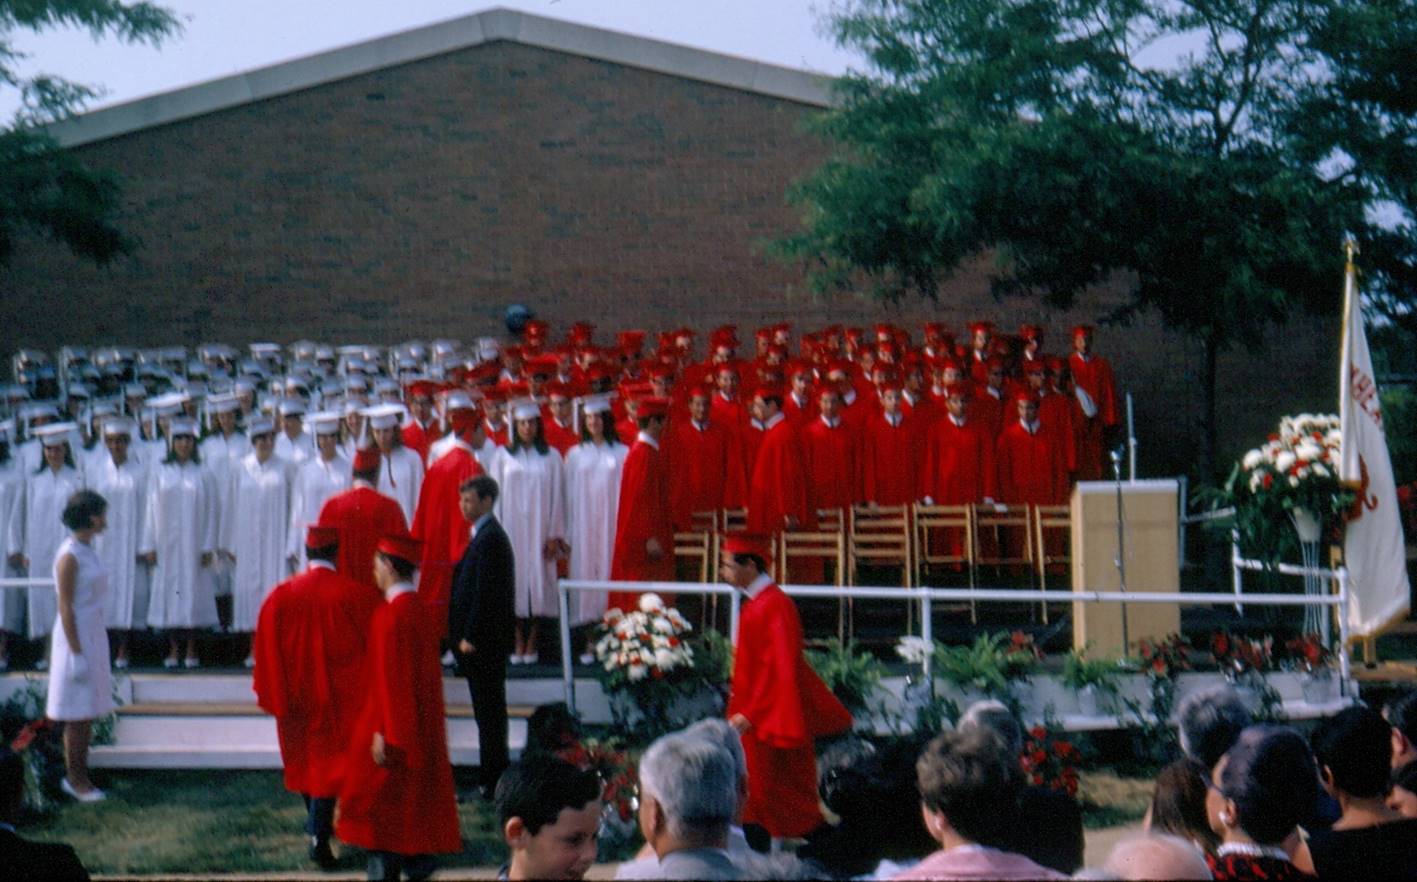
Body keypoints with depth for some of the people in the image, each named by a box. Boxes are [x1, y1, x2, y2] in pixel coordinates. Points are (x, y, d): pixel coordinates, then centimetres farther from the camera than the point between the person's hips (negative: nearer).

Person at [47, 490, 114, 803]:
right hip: (77, 636, -9)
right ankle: (74, 778, 10)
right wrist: (77, 653, -19)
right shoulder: (69, 556, -17)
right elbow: (65, 609, -17)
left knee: (89, 711, 12)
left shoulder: (87, 550, 10)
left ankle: (79, 775, 20)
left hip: (94, 634, 9)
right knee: (77, 714, 0)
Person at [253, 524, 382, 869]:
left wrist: (273, 695, 4)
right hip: (338, 696, -3)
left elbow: (266, 651, -6)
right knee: (330, 760, 4)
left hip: (298, 695, 3)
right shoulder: (356, 595, -15)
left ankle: (316, 823, 37)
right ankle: (319, 836, -6)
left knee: (304, 759, 21)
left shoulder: (281, 596, -9)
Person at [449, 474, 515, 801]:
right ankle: (492, 777, 19)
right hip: (484, 639, 10)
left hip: (483, 640, -10)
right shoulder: (485, 535, 15)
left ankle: (492, 781, 2)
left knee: (489, 710, -4)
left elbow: (484, 591, -21)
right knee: (488, 710, 13)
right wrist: (462, 635, 18)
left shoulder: (489, 538, -17)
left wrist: (470, 637, -18)